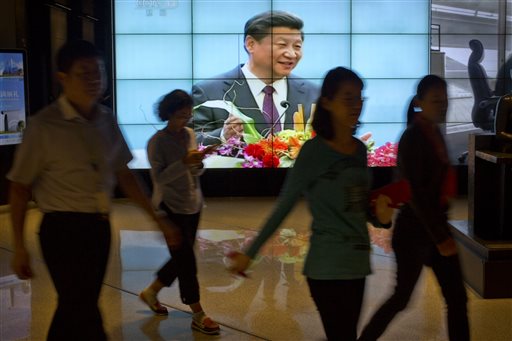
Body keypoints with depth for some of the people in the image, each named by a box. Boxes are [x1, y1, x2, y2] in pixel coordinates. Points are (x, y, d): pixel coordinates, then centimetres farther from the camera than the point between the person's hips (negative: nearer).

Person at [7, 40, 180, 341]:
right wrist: (19, 247, -5)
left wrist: (158, 219, 12)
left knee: (74, 311, 17)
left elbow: (123, 174, 13)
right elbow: (20, 187, -5)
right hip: (63, 230, -5)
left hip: (100, 227, 6)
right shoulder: (44, 126, -11)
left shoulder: (107, 120, 5)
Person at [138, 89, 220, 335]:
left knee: (181, 258, 15)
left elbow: (197, 172, 9)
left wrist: (197, 163, -14)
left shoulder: (190, 134, 6)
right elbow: (159, 177, -18)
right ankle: (198, 316, 3)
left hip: (193, 205, 7)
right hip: (171, 207, -7)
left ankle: (151, 292, 37)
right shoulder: (157, 141, -12)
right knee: (186, 261, -5)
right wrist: (184, 163, -29)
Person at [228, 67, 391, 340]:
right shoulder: (314, 151, -13)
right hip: (328, 268, -6)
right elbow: (283, 207, -8)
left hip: (357, 264, 7)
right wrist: (250, 253, -6)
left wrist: (381, 215, -6)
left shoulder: (360, 149, 6)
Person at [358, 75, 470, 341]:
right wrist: (440, 237, -22)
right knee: (401, 298, 5)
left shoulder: (433, 133, 8)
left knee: (457, 298, 9)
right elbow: (415, 193, -22)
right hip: (415, 230, -8)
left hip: (435, 226, 8)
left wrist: (442, 232, 17)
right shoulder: (413, 138, -18)